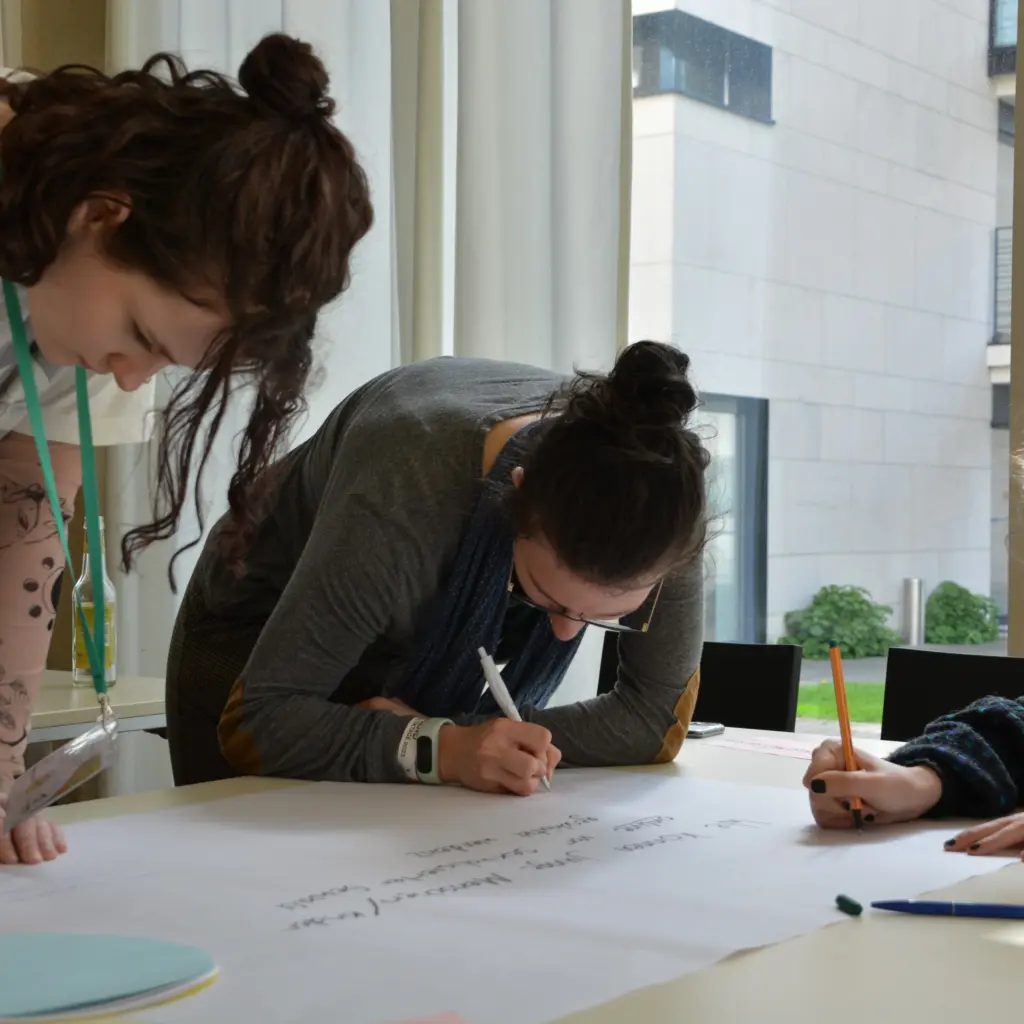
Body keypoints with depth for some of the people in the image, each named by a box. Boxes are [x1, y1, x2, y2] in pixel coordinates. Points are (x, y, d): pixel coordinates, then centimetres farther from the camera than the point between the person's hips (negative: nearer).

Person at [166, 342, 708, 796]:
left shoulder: (659, 496, -32)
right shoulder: (406, 498, -43)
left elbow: (658, 717, -26)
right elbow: (255, 720, -38)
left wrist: (458, 738, -35)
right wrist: (437, 748, -51)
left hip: (425, 654, 3)